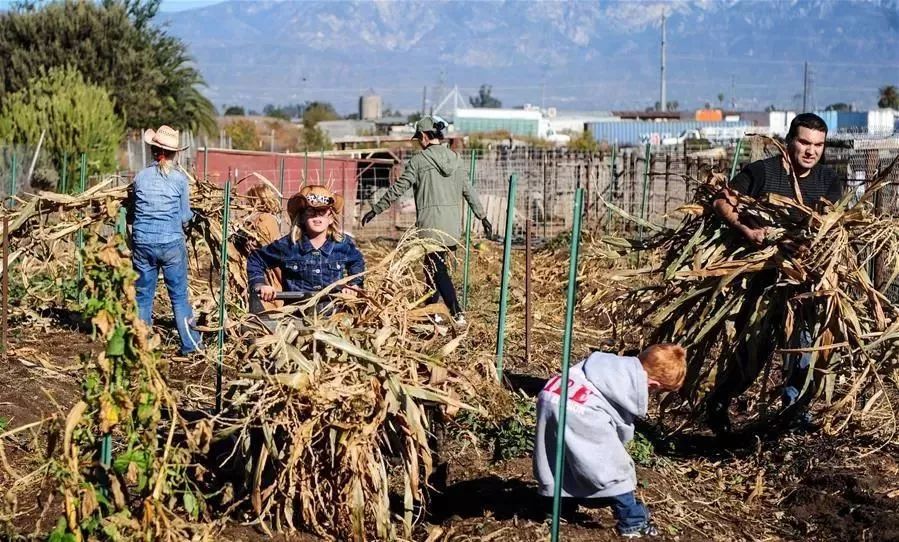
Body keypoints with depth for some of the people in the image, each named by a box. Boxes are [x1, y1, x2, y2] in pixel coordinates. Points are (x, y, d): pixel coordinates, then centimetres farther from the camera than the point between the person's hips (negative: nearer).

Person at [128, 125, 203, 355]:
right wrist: (191, 214, 22)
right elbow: (185, 217, 0)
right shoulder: (180, 178, -5)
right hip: (171, 243, -2)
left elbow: (131, 214, 9)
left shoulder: (140, 177, 1)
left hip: (142, 243, 2)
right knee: (179, 295, 6)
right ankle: (190, 344, 9)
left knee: (143, 295, 10)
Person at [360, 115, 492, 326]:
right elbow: (468, 190, 13)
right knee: (432, 265, 17)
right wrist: (482, 217, 21)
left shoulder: (419, 160, -6)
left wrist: (375, 210, 4)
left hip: (431, 223, -6)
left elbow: (397, 189, -4)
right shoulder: (454, 158, 10)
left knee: (438, 270, -6)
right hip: (453, 225, 6)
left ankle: (457, 314, -18)